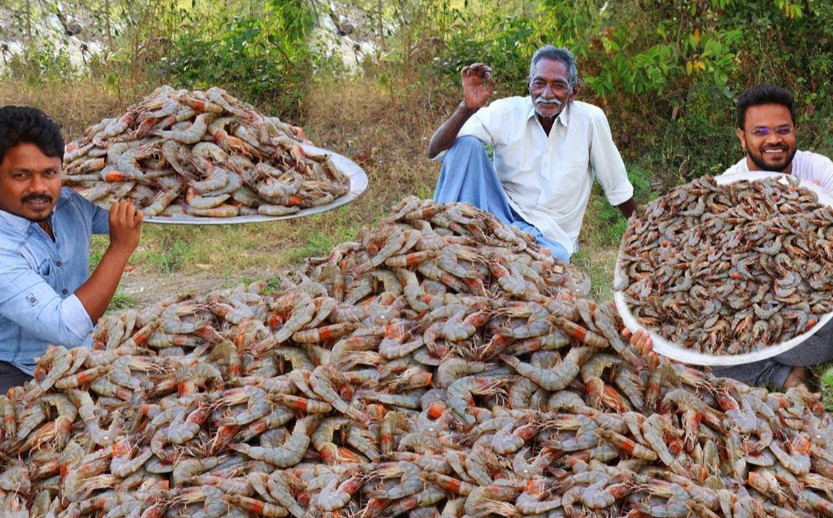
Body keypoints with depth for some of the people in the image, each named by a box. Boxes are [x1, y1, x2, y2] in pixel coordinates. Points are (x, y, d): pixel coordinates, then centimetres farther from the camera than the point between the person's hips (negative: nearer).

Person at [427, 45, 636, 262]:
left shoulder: (591, 119, -7)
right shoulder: (506, 112, -5)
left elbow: (618, 189, 4)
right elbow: (435, 151, -13)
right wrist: (467, 108, -29)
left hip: (549, 236, -2)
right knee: (466, 143, -19)